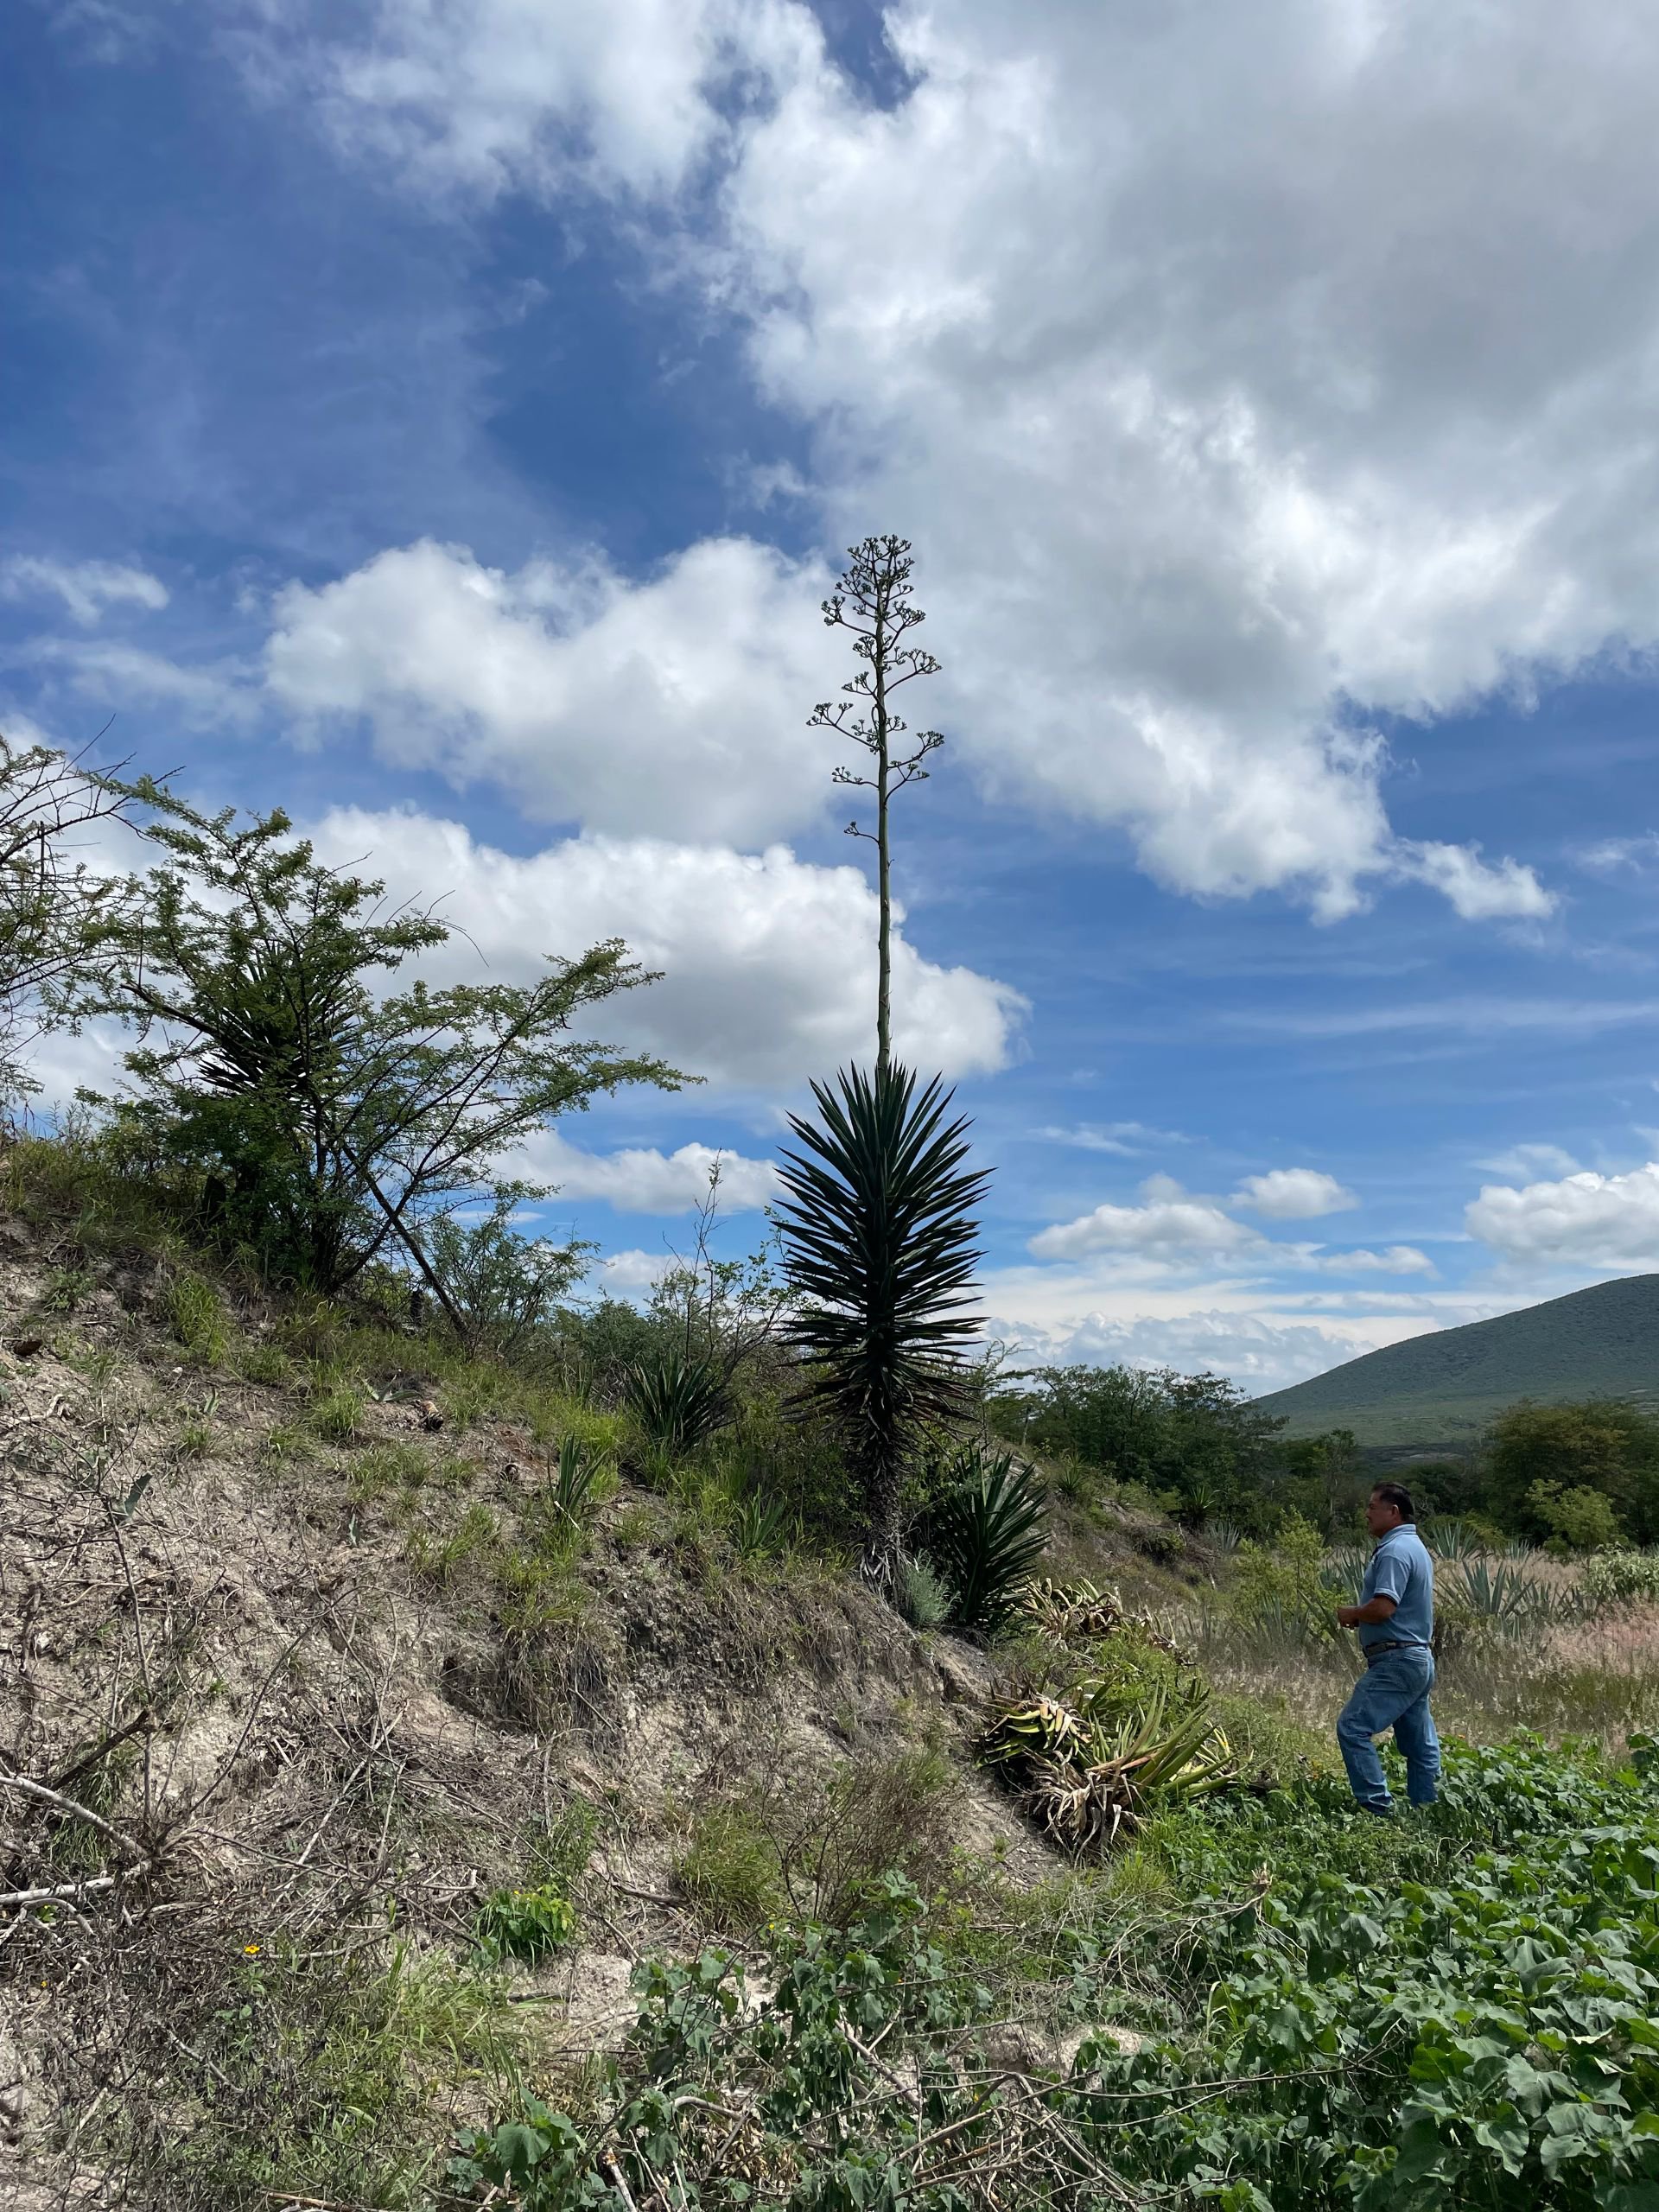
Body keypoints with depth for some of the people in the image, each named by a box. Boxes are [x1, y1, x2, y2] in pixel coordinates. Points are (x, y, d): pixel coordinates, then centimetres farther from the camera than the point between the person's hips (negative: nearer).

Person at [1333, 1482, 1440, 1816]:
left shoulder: (1395, 1551, -16)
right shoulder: (1415, 1546, 18)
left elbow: (1383, 1608, -26)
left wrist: (1351, 1613, -7)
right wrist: (1360, 1616, 10)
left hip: (1397, 1661, -11)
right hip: (1419, 1659, 11)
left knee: (1353, 1728, -13)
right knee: (1419, 1744, 13)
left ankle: (1379, 1809, -14)